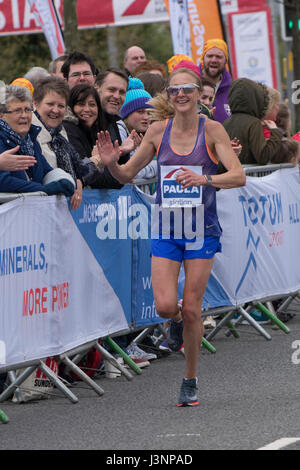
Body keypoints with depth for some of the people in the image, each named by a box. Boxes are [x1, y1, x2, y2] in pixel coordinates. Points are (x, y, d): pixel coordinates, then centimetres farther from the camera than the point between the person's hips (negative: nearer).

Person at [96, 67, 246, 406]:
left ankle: (190, 380, 16)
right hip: (166, 230, 2)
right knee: (165, 305, -13)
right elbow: (127, 174, 10)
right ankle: (177, 322, 25)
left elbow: (239, 176, -14)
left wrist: (205, 179, -32)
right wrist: (111, 163, -12)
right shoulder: (158, 131, 2)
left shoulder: (212, 130, -6)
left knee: (191, 311, -2)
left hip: (202, 230, -2)